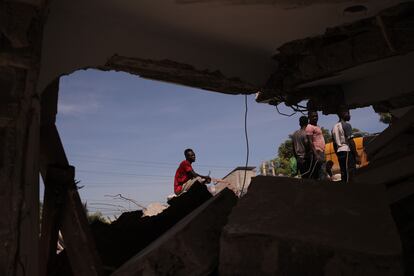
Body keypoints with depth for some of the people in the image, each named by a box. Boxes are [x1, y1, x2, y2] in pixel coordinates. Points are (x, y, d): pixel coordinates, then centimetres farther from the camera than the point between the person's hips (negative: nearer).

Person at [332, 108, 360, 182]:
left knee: (344, 175, 9)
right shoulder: (346, 125, -7)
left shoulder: (335, 127, 16)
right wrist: (356, 155, -13)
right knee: (351, 174, -10)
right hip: (347, 151, -8)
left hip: (339, 152, 8)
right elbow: (351, 142, -13)